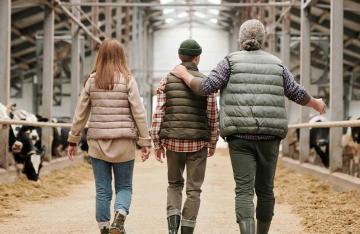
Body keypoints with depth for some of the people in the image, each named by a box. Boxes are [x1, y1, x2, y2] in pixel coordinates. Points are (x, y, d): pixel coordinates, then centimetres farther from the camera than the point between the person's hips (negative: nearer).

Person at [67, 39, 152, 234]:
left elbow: (81, 113, 6)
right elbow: (138, 113, -5)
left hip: (98, 142, 2)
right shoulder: (128, 81, -4)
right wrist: (145, 141, 1)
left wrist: (73, 140, 14)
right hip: (123, 142, -2)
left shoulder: (92, 81, 2)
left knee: (102, 190, 10)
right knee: (124, 186, 10)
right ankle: (119, 216, -16)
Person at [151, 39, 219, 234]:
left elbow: (158, 113, -3)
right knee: (193, 189, 7)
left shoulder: (167, 80, 1)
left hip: (173, 142, 2)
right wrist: (213, 143, 10)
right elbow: (212, 116, -2)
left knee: (174, 184, 18)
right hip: (198, 143, -2)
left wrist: (157, 143, 3)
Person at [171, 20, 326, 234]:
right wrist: (316, 104, 34)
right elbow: (297, 94, 13)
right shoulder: (276, 64, 9)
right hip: (269, 137, 2)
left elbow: (206, 87, -6)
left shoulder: (232, 61, 1)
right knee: (265, 189, 15)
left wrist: (184, 74, 12)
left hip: (240, 136, -2)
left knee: (244, 191, -8)